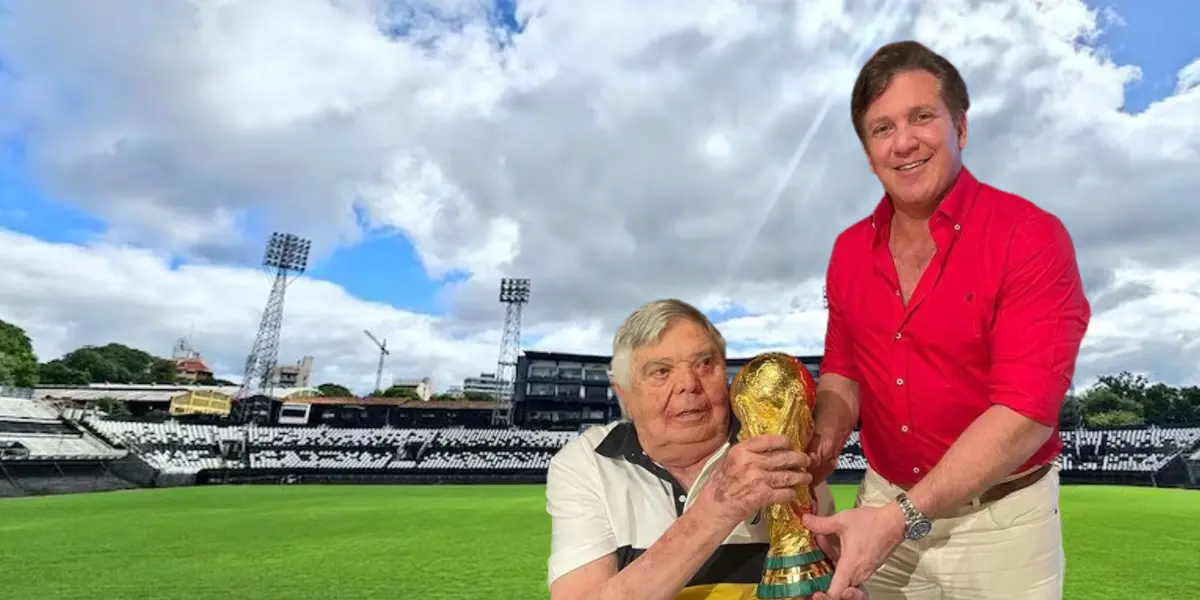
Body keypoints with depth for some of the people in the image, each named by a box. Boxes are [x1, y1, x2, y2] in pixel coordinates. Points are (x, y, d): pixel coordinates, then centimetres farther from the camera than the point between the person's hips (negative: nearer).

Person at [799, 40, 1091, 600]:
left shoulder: (1031, 237, -15)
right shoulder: (849, 250, -1)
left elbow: (1027, 410, -21)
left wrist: (903, 515, -26)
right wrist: (824, 443, -12)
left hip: (1000, 522, -3)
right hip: (881, 510, 4)